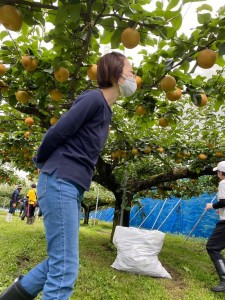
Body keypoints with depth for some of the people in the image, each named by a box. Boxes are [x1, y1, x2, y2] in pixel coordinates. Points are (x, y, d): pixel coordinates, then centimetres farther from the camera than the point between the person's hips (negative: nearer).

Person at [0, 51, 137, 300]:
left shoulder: (106, 109, 16)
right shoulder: (93, 98, -11)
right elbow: (55, 134, -11)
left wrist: (46, 167, 12)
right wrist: (42, 165, 5)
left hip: (72, 188, 9)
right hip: (60, 184, -9)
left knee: (59, 262, 17)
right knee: (65, 268, -3)